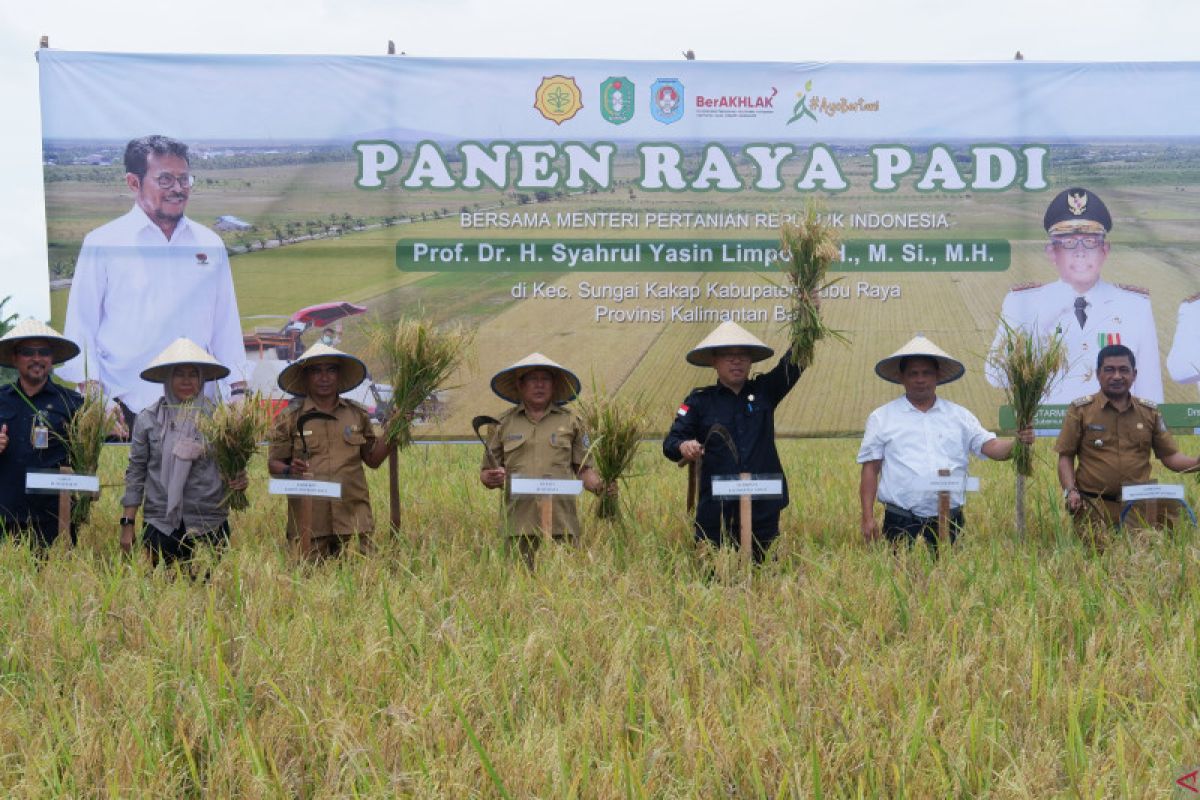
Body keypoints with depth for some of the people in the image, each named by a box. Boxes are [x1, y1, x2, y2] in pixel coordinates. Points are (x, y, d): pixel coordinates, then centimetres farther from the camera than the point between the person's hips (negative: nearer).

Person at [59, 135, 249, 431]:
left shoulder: (209, 245, 12)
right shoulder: (103, 243, 3)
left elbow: (226, 324, 15)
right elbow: (80, 326, 2)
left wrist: (239, 392, 8)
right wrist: (94, 395, -9)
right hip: (124, 406, -2)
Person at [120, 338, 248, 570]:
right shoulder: (148, 419, 4)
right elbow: (136, 472, 6)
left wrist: (239, 481, -13)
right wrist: (127, 524, 2)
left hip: (209, 525, 0)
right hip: (159, 523, 0)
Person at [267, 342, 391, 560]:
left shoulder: (357, 414, 14)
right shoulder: (290, 417, 5)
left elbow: (373, 459, 19)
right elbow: (274, 463, 5)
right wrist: (289, 470, -17)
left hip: (353, 518, 2)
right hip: (309, 521, -2)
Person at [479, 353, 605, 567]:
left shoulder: (571, 420, 12)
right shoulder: (504, 423, 12)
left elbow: (583, 469, 12)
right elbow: (485, 472, 15)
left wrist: (599, 485, -8)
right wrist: (491, 479, -7)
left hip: (561, 525, 0)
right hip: (519, 524, 0)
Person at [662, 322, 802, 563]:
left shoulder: (764, 391, 10)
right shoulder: (699, 400, 5)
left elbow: (794, 362, 1)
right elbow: (670, 442, 0)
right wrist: (683, 446, -25)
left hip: (763, 508, 2)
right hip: (716, 512, -2)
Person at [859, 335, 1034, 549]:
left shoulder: (959, 416, 12)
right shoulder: (882, 417, 7)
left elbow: (991, 447, 3)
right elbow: (870, 469, 5)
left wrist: (1018, 443, -18)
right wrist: (868, 518, -3)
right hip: (901, 524, -2)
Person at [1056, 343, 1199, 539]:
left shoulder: (1150, 411, 11)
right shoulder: (1080, 409, 4)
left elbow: (1170, 456, 11)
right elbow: (1065, 457, 5)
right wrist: (1070, 491, -11)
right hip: (1094, 506, -2)